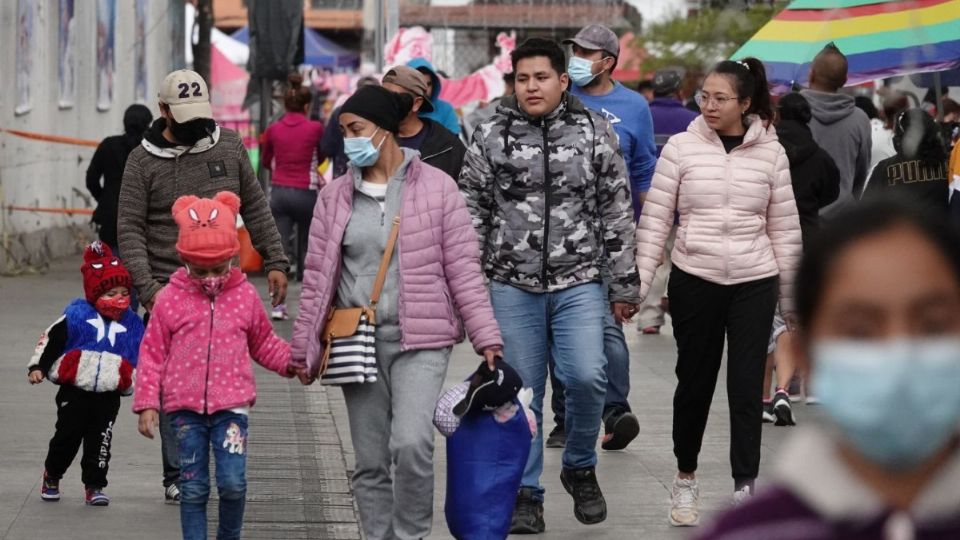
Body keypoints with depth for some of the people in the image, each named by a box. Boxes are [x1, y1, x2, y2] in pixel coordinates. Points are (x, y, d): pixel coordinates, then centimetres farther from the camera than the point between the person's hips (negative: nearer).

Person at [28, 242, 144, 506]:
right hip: (75, 392, -2)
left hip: (108, 396, 2)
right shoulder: (77, 315, -5)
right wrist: (38, 366, -4)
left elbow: (139, 357, 16)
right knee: (67, 436, 7)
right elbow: (51, 339, -1)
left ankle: (94, 486, 11)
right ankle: (51, 476, 29)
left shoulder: (132, 323, 5)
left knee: (100, 442, 1)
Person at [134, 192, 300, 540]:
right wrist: (147, 403, -2)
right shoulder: (170, 300, 0)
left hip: (231, 405, 0)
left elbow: (264, 344, 18)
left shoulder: (245, 296, 5)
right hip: (185, 407, 0)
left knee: (233, 483, -7)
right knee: (193, 488, 4)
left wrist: (290, 362, 3)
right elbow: (152, 354, 3)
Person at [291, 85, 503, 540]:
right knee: (371, 462, 5)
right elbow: (317, 277, 9)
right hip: (358, 341, 3)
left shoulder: (436, 187, -1)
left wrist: (486, 339, -4)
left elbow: (463, 270, -1)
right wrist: (304, 348, 7)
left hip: (420, 339, -3)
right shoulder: (335, 196, 6)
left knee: (411, 444, -20)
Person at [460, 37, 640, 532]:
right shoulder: (491, 137, 2)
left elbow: (617, 214, 5)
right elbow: (471, 212, 6)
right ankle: (525, 494, 16)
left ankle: (580, 467, 10)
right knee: (521, 394, 4)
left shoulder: (595, 133, 2)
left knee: (586, 376, -15)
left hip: (579, 281, -1)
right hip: (513, 286, 1)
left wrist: (624, 286, 4)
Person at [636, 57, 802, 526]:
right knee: (694, 381, 10)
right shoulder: (681, 148, -2)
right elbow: (654, 220, 0)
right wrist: (638, 283, -5)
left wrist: (790, 297, 8)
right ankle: (686, 478, 27)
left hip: (754, 282, 0)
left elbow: (784, 229, 6)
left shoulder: (770, 153, 0)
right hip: (694, 280, 0)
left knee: (746, 386, -1)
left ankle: (745, 488, 3)